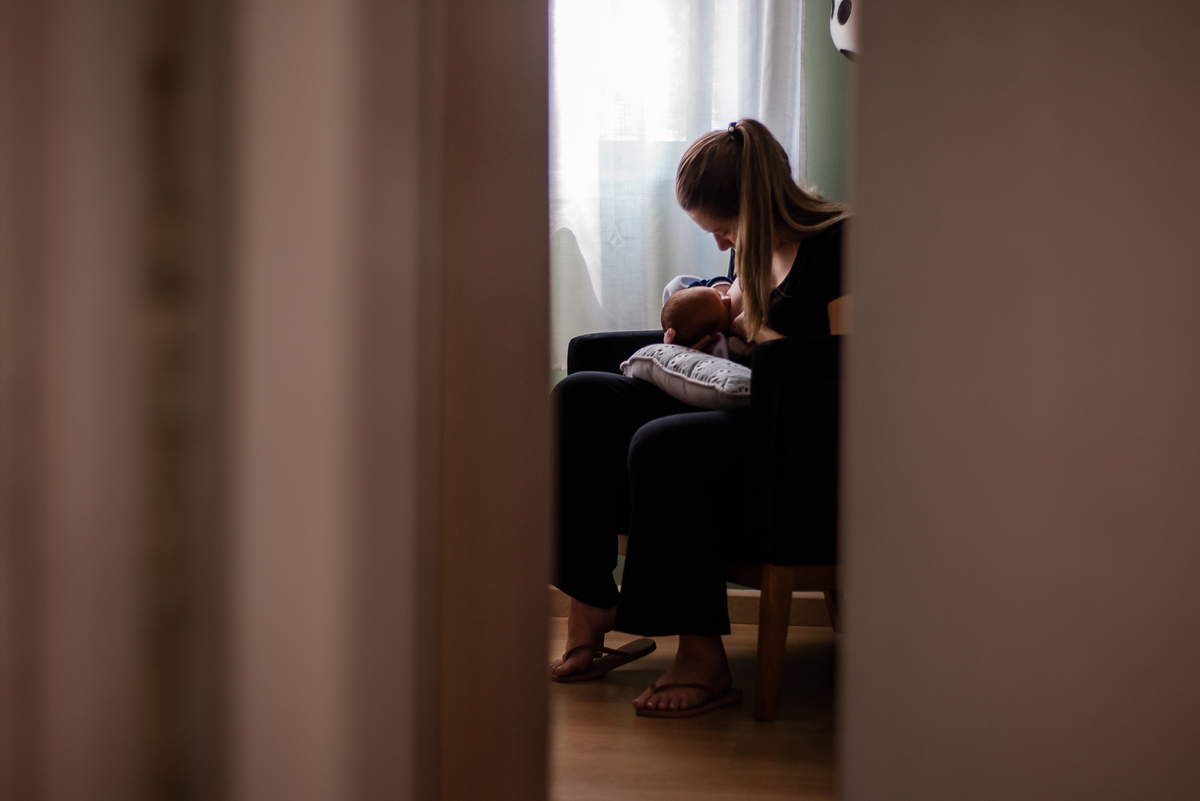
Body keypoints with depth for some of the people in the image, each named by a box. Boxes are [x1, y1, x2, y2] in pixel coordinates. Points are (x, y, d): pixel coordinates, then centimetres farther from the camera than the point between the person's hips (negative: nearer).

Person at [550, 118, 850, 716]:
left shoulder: (840, 242, -12)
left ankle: (703, 659, -25)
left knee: (660, 446, -34)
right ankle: (588, 607, -11)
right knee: (579, 398, -7)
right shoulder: (757, 246, 14)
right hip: (741, 417, 9)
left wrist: (760, 333, -9)